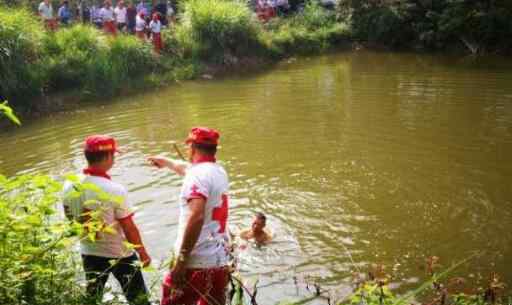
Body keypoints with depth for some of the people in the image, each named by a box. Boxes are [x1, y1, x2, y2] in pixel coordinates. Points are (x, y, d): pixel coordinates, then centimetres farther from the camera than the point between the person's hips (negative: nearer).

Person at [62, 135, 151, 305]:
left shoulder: (69, 186, -9)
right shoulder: (115, 190, -25)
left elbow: (70, 220, 4)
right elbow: (129, 228, -18)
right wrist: (143, 253, -4)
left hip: (89, 253, 5)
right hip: (120, 255, -5)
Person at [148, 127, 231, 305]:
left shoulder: (198, 174, -12)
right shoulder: (219, 172, 14)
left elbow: (196, 216, -26)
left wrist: (181, 261, -24)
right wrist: (166, 162, 52)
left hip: (196, 263, -8)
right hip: (221, 262, 8)